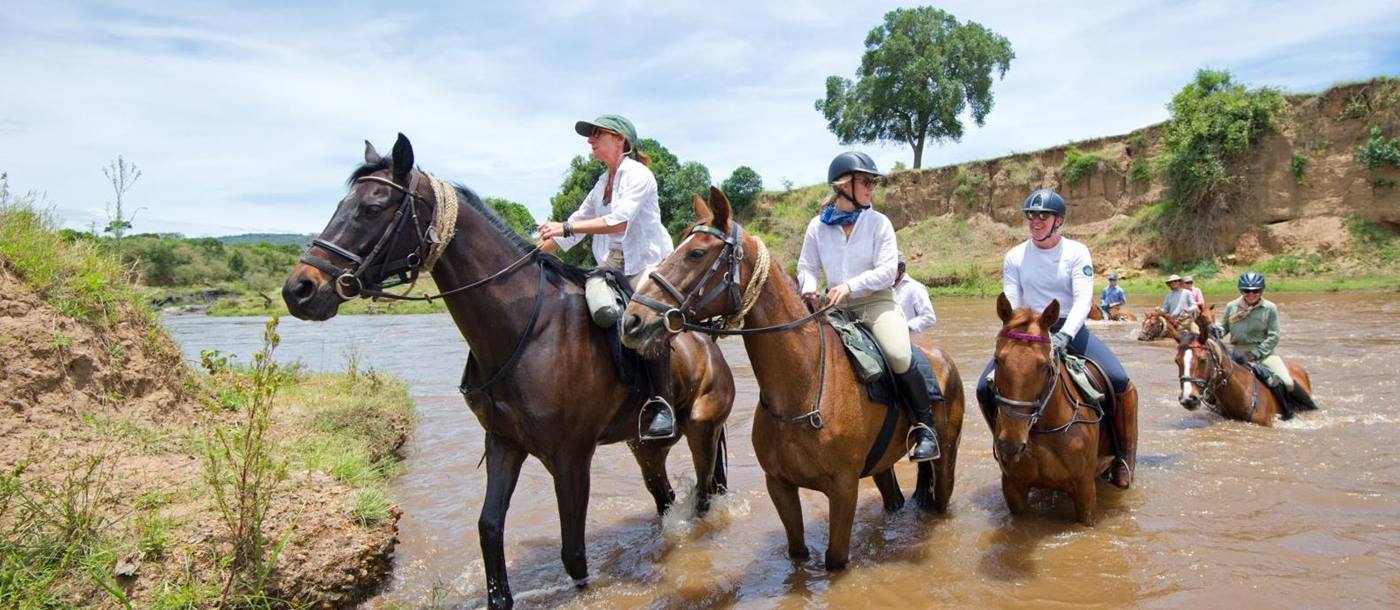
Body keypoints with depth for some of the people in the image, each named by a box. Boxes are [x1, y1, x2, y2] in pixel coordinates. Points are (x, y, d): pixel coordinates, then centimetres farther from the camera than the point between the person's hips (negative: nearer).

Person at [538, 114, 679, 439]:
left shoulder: (638, 175, -5)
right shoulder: (603, 182, 20)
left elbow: (620, 221, -20)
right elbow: (579, 221, 26)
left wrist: (566, 228, -23)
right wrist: (535, 252, 18)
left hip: (648, 265, -7)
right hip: (611, 265, 7)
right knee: (603, 310, -29)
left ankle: (661, 404, -24)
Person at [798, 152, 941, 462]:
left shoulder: (878, 222, -1)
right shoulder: (818, 226, 5)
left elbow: (887, 269, -8)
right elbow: (807, 267, 10)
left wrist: (851, 285, -21)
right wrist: (809, 287, -12)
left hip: (877, 301, -3)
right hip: (837, 307, 3)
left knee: (899, 356, -26)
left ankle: (925, 427, -11)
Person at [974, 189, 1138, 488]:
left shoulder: (1076, 252, -3)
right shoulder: (1015, 257, 2)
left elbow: (1083, 298, -15)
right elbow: (1011, 305, -4)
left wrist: (1064, 335, -32)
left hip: (1070, 329, -2)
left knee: (1119, 380, -22)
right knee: (985, 387, -15)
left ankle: (1124, 456, -1)